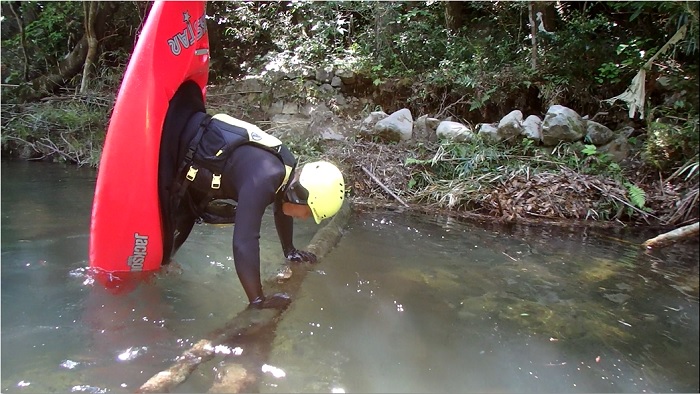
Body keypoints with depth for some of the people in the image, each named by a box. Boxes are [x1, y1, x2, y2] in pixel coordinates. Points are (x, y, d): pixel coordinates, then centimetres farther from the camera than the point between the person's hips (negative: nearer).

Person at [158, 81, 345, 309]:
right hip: (174, 151, -9)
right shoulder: (264, 180, -36)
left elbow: (281, 207, 13)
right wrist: (257, 301, -33)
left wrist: (289, 251, 22)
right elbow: (244, 243, -40)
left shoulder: (288, 168, -8)